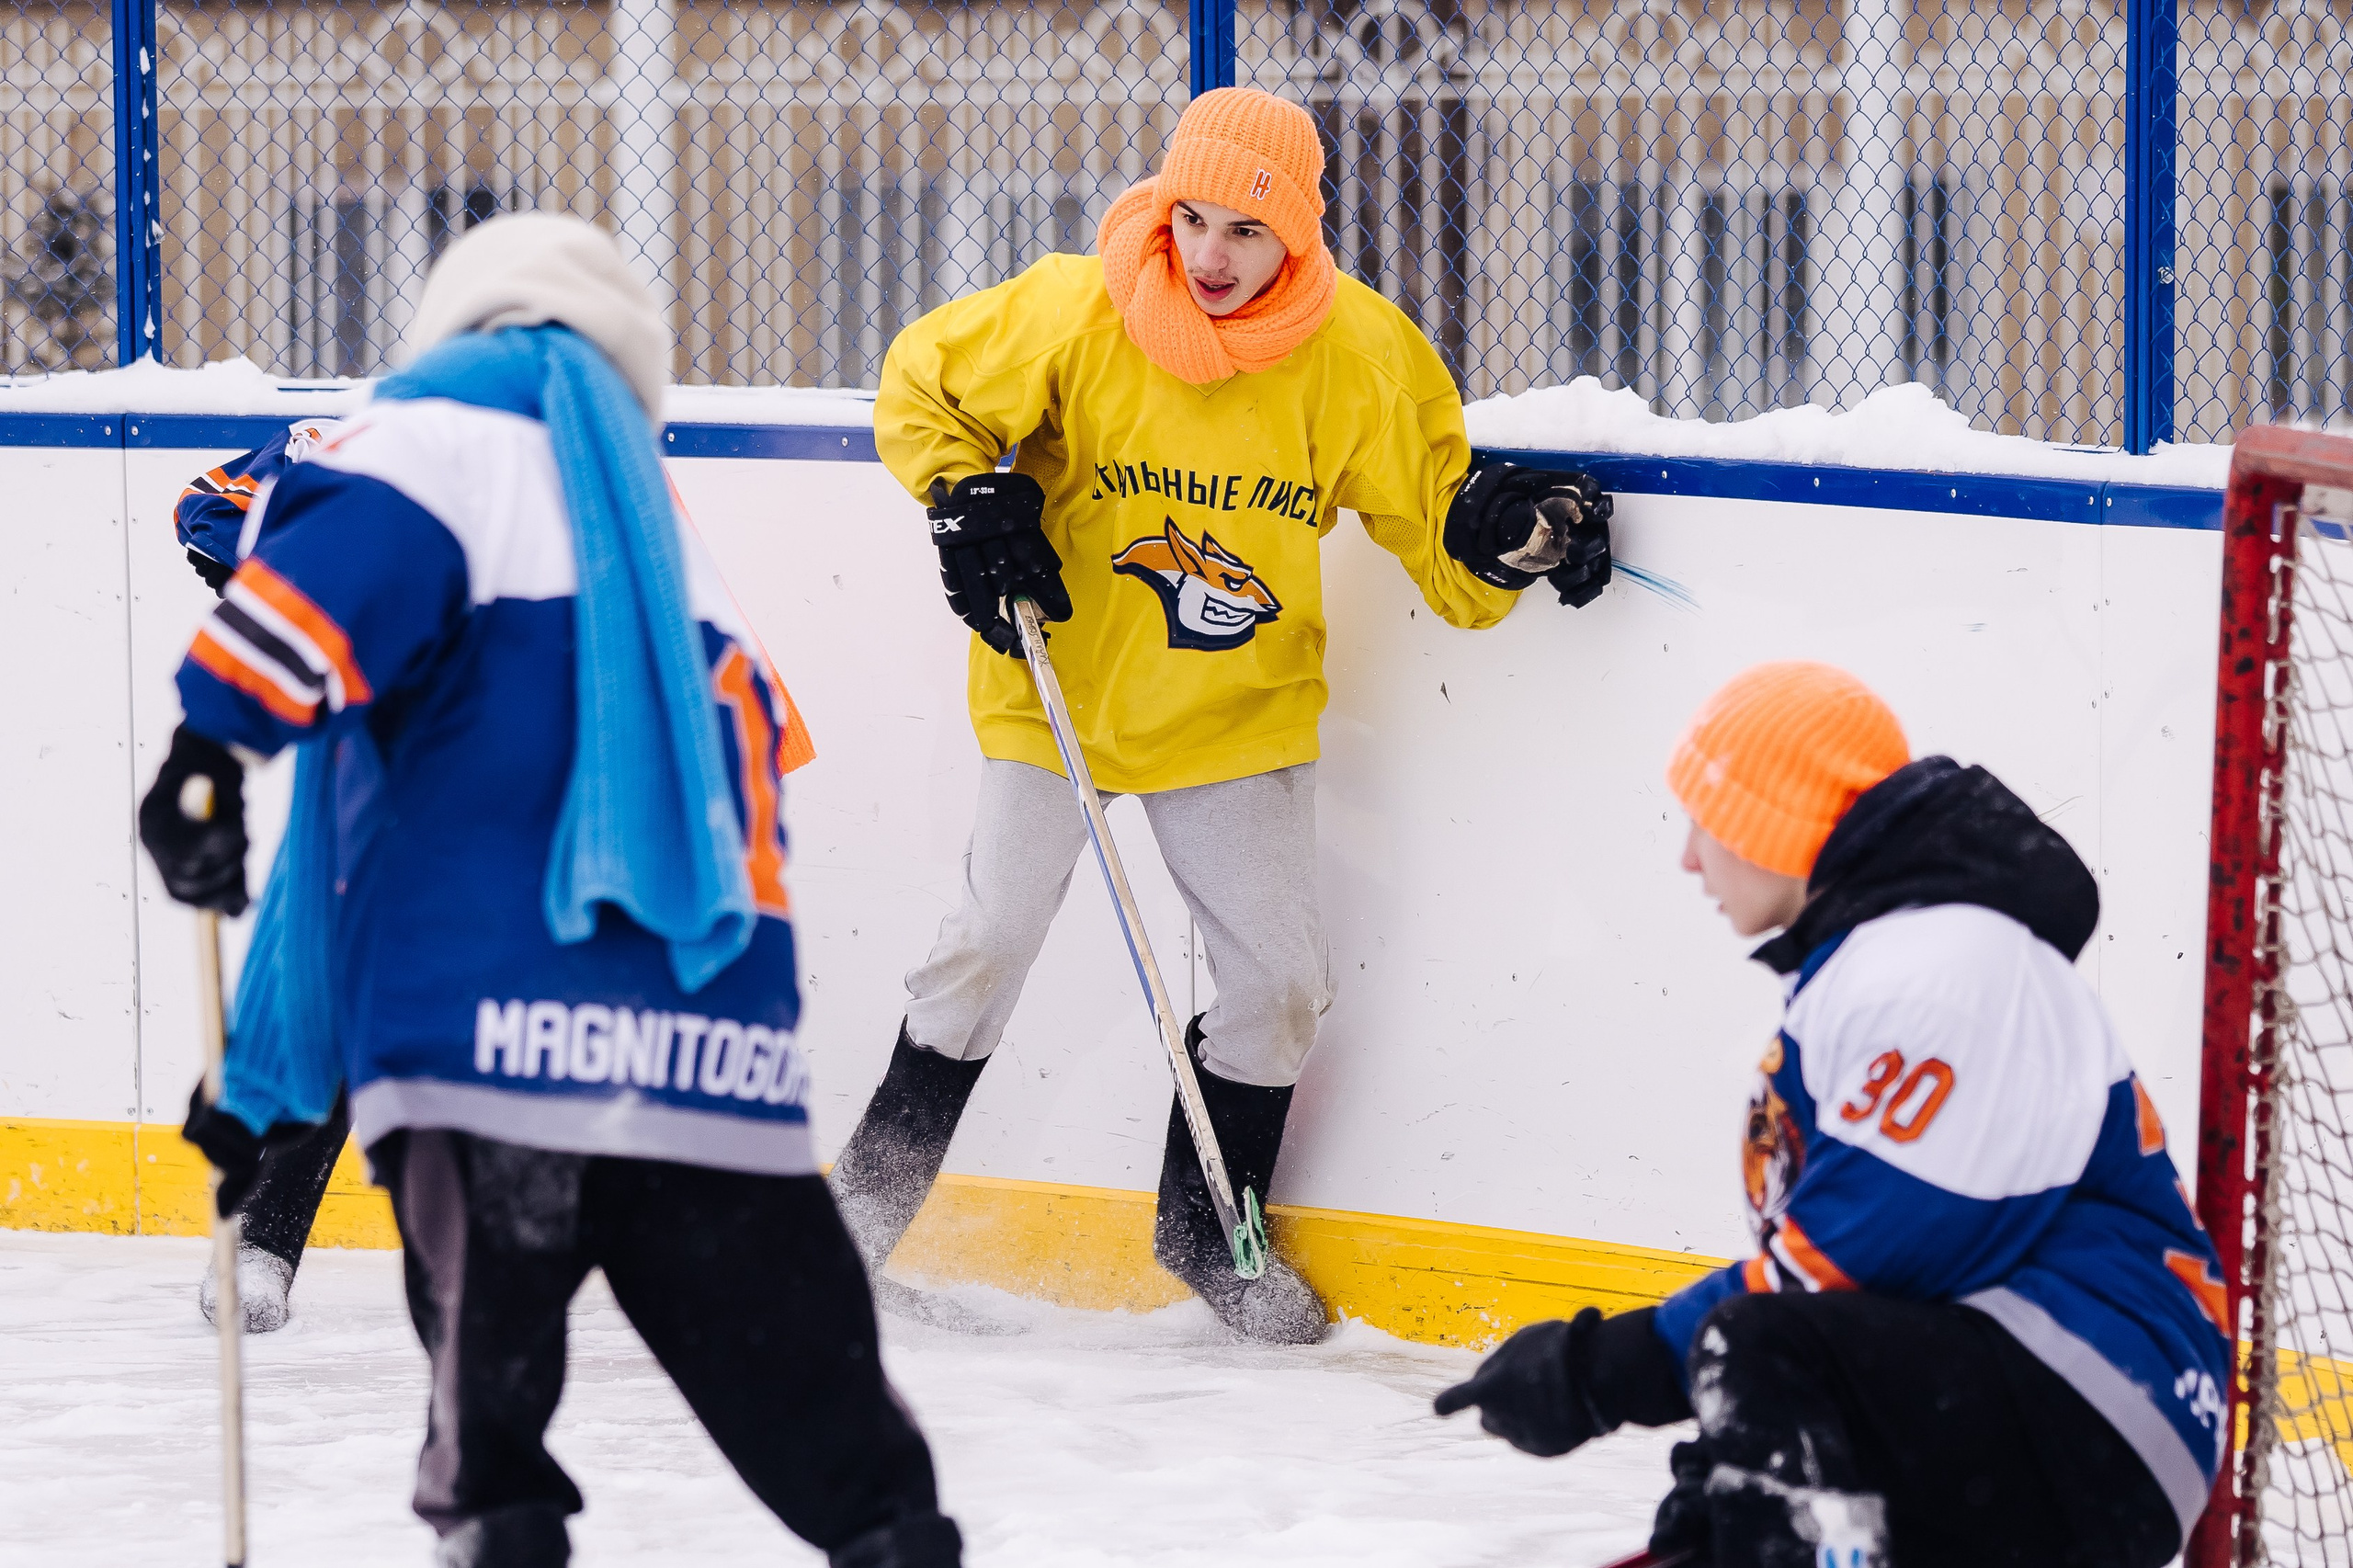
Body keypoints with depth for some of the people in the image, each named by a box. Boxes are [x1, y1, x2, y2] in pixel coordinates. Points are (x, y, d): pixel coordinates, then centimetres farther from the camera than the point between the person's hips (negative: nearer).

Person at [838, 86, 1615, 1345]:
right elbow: (923, 383, -3)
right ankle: (880, 1181, 20)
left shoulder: (1360, 355, -12)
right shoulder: (1071, 314, -17)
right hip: (1060, 689, -2)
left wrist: (1514, 531, -21)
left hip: (1239, 713, 2)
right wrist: (971, 505, -15)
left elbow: (1434, 514, -2)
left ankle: (1208, 1229, 21)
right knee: (990, 940, -1)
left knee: (1277, 978, 1)